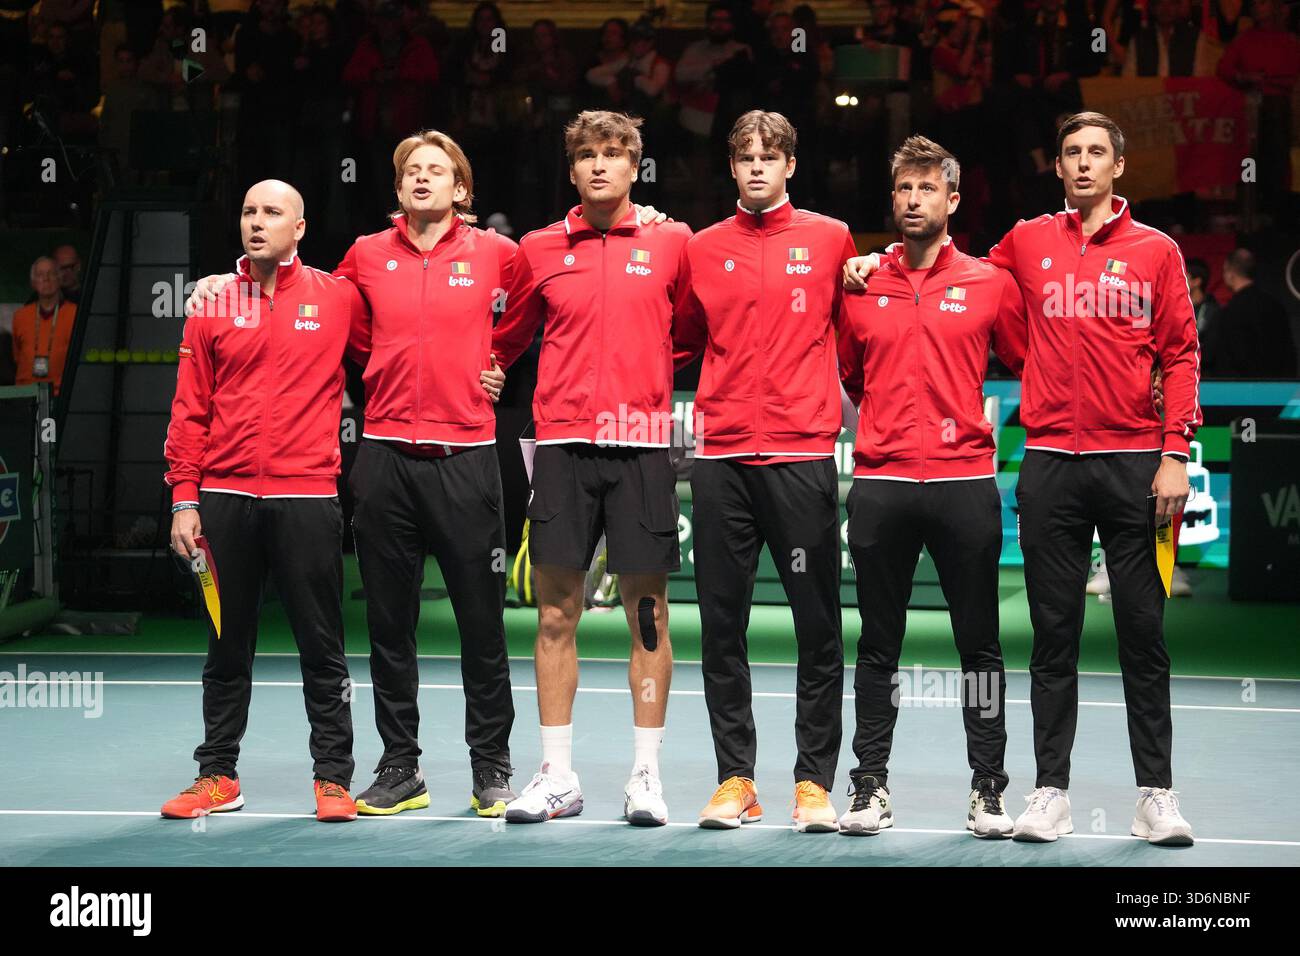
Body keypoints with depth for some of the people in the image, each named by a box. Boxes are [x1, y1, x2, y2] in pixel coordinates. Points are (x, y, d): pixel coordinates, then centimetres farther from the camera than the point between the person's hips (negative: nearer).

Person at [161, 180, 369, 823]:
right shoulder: (213, 304, 8)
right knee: (226, 644, 9)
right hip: (225, 498, 2)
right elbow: (189, 407, 7)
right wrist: (184, 496, 2)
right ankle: (218, 775, 19)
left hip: (308, 496, -2)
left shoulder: (338, 298, 3)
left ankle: (333, 777, 9)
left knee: (322, 645, 1)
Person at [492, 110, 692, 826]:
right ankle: (556, 775, 10)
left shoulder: (671, 243, 4)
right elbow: (507, 340, 19)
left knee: (647, 612, 1)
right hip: (562, 443, 1)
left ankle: (646, 774, 10)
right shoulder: (539, 250, 8)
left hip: (642, 444, -1)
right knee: (556, 613, 2)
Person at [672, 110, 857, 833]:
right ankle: (736, 778, 12)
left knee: (819, 625, -1)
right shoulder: (702, 250, 11)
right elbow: (680, 341, 20)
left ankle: (815, 781, 7)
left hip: (803, 454, -2)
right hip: (721, 457, 2)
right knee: (722, 624, 4)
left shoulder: (830, 240, 6)